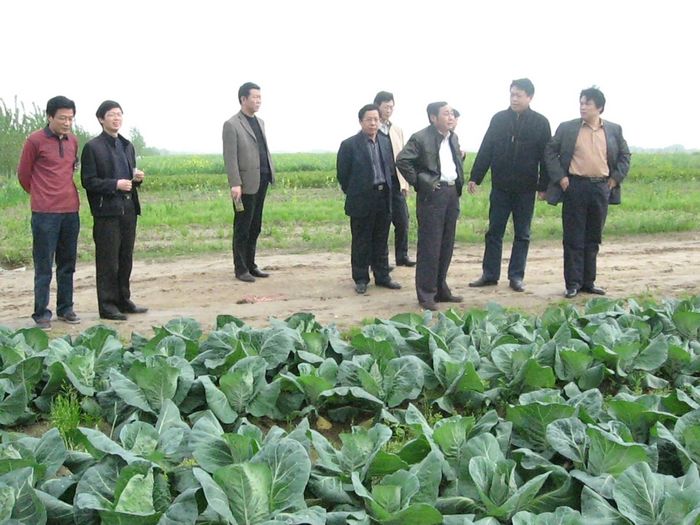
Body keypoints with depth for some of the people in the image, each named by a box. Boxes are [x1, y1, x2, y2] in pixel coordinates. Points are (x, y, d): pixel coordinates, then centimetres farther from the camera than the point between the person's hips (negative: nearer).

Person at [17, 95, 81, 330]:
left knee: (68, 263, 11)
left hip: (71, 211, 5)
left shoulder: (73, 141, 10)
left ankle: (66, 308, 20)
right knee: (44, 266, -1)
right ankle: (41, 313, 6)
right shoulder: (35, 141, -6)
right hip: (45, 213, -5)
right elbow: (23, 174, 3)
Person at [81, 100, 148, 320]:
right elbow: (88, 181, -9)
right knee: (107, 260, -2)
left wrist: (137, 178, 3)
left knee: (126, 258, 11)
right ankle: (107, 305, 4)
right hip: (106, 211, -7)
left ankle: (123, 300, 21)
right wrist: (115, 184, -19)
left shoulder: (127, 146, 17)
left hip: (128, 209, 7)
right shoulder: (93, 147, -5)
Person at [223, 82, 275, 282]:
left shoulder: (260, 122, 16)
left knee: (255, 228, 13)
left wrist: (271, 172, 8)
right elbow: (230, 158, -13)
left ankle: (250, 265, 22)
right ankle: (240, 269, 10)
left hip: (262, 182, 7)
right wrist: (235, 184, -20)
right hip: (246, 184, -7)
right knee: (242, 229, 2)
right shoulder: (232, 125, -8)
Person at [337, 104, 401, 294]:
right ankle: (361, 279, 13)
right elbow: (342, 173, -4)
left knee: (381, 241, 12)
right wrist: (353, 193, 2)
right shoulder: (349, 145, -8)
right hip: (362, 200, -5)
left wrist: (388, 189, 10)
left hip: (384, 198, 5)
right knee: (361, 242, 4)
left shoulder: (385, 142, 8)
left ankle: (382, 276, 22)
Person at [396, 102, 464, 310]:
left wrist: (460, 183, 13)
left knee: (446, 245, 12)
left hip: (452, 193, 8)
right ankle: (426, 295, 2)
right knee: (429, 246, -5)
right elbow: (402, 161, -15)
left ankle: (440, 289, 23)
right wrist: (419, 183, -12)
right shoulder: (420, 138, -9)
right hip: (432, 194, -8)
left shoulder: (453, 138, 15)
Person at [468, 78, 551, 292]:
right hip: (500, 186, 2)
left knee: (522, 235, 6)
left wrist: (543, 186, -6)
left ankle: (516, 276, 14)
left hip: (525, 189, -2)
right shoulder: (499, 119, 3)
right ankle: (490, 274, 14)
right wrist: (475, 177, -1)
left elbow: (546, 157, -2)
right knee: (494, 232, 6)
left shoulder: (540, 123, -2)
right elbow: (485, 150, 3)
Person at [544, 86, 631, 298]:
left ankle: (588, 282, 18)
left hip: (601, 188, 2)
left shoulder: (614, 130, 9)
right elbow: (550, 152, 4)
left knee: (593, 239, 9)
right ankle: (573, 284, 5)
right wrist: (559, 177, -5)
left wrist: (616, 178, 4)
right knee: (573, 239, 0)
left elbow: (625, 156, 15)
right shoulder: (567, 128, 2)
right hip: (575, 187, -2)